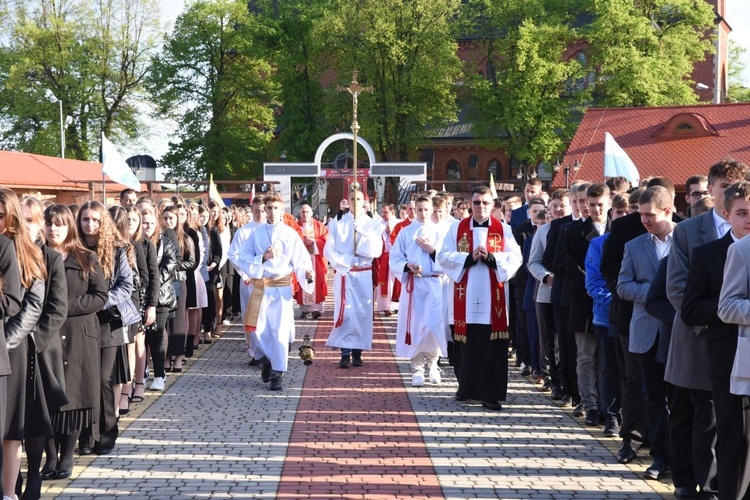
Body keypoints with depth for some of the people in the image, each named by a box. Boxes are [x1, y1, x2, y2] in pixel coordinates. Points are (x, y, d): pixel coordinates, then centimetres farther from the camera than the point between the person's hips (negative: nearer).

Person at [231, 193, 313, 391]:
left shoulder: (290, 234, 0)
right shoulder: (256, 234, 5)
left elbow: (301, 260, -1)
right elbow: (243, 258, 1)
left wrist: (307, 273, -21)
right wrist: (262, 258, -15)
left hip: (282, 287, -2)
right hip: (259, 286, 2)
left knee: (280, 330, -6)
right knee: (257, 328, 3)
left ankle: (277, 374, 0)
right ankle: (266, 360, 31)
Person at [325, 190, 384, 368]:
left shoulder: (373, 225, 5)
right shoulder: (337, 223, 3)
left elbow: (376, 251, -6)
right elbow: (329, 249, -3)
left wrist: (362, 234, -14)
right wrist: (346, 262, -11)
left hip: (364, 274, 1)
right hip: (343, 273, -1)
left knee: (362, 312, 1)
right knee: (344, 312, -8)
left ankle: (357, 351, 8)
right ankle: (345, 353, -7)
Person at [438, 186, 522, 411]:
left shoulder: (503, 229, 7)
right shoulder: (458, 228, 8)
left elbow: (515, 258, -1)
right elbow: (444, 255, 1)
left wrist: (491, 257, -16)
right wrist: (469, 258, -13)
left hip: (493, 297, -1)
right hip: (466, 296, 1)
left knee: (492, 345, -3)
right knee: (466, 344, 6)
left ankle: (491, 394, 1)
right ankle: (466, 387, 22)